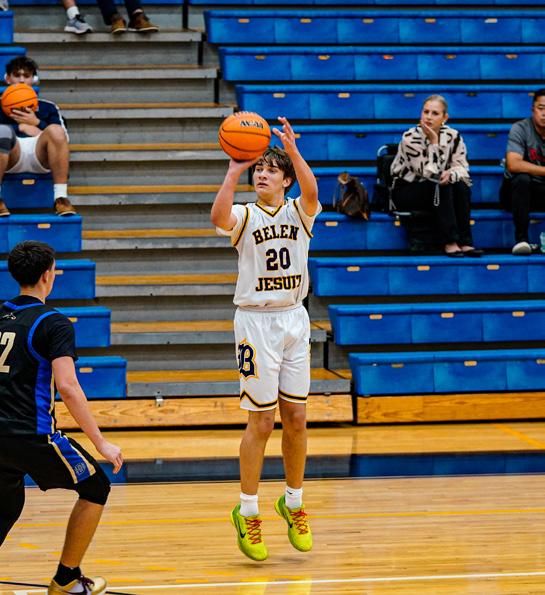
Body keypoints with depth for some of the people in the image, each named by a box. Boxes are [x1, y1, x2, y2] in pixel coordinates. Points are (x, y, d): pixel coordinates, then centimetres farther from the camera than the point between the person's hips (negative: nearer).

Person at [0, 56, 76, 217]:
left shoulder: (47, 107, 30)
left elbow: (63, 137, 17)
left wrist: (37, 123, 5)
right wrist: (21, 128, 0)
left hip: (40, 156, 1)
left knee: (55, 130, -33)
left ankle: (61, 198, -36)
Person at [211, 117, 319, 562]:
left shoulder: (299, 212, 4)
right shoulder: (244, 216, -2)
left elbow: (312, 192, -20)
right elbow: (218, 216, -26)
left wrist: (292, 150, -32)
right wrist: (235, 169, -28)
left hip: (294, 319, 3)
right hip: (256, 320, -3)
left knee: (296, 419, 7)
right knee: (261, 421, -3)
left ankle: (294, 502, 23)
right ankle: (247, 512, 7)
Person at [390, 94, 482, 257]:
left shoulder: (453, 136, -6)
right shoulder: (410, 138, -19)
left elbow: (463, 169, -8)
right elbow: (430, 174, -25)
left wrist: (451, 174, -30)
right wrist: (433, 142, -28)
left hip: (436, 193, 4)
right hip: (405, 192, -4)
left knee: (461, 185, -25)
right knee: (440, 186, -32)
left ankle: (464, 242, -28)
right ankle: (449, 242, -35)